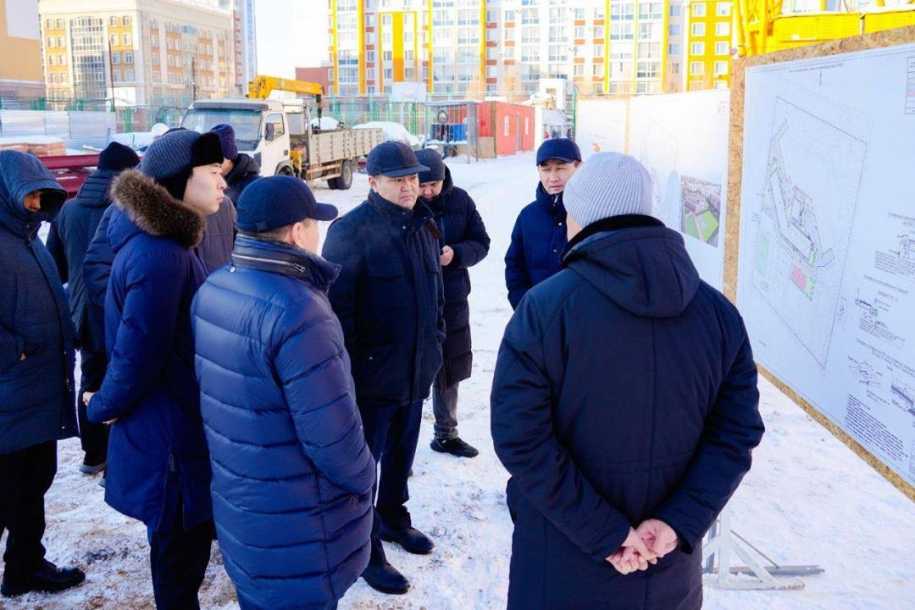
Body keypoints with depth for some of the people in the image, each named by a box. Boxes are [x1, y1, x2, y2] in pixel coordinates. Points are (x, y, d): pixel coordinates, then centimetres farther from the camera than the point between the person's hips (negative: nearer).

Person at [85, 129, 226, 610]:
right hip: (168, 431, -9)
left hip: (174, 419, 9)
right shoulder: (160, 256, -27)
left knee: (186, 536, 24)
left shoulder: (164, 240, 6)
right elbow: (138, 353, -25)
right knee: (182, 543, 8)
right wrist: (104, 408, -9)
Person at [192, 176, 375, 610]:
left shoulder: (213, 289, -1)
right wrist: (363, 481, -8)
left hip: (237, 503, 8)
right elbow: (332, 433, -27)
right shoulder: (296, 311, -29)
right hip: (296, 528, -8)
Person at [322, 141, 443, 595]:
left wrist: (436, 340, 16)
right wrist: (350, 366, -17)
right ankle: (367, 550, 20)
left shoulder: (423, 226, 7)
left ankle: (393, 517, 43)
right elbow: (337, 305, -18)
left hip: (416, 369, 7)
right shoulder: (351, 231, -16)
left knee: (402, 452, 22)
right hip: (372, 372, -7)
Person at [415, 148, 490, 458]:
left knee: (450, 369, 16)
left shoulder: (460, 201, -2)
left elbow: (481, 243, 3)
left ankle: (446, 434, 35)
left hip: (453, 300, 4)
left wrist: (456, 254, -16)